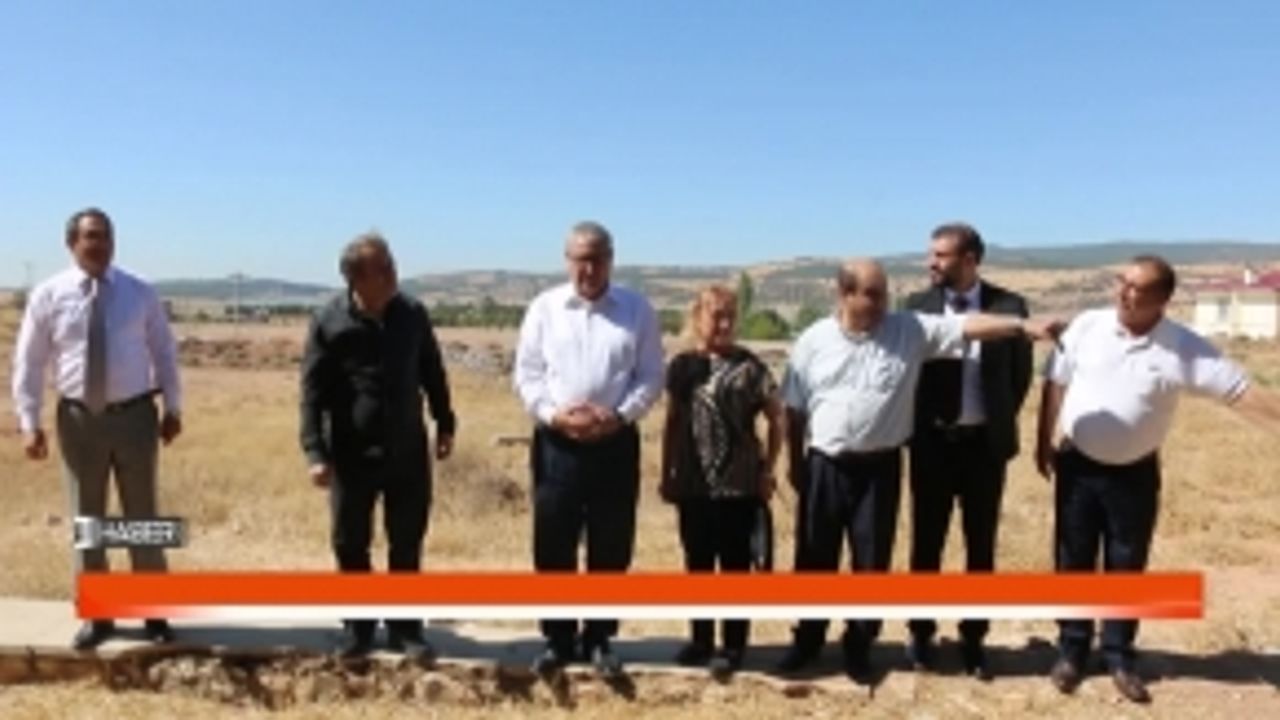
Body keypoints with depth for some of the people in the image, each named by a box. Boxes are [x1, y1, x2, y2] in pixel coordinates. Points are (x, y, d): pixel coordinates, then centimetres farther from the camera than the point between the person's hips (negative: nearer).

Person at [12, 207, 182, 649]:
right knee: (86, 519, 9)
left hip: (134, 415, 0)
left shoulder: (139, 293, 0)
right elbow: (28, 362, 0)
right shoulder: (48, 295, -2)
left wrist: (173, 408, 3)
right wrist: (29, 422, -5)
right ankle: (96, 616, 23)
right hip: (79, 418, 0)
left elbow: (164, 352, 5)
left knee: (141, 517, 9)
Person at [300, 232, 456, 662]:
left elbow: (432, 372, 12)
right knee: (350, 544, 9)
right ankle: (358, 625, 27)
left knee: (407, 545, 10)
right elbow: (312, 391, -8)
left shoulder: (412, 314, 0)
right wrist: (315, 452, -13)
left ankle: (405, 627, 23)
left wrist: (444, 423, 13)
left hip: (408, 451, 2)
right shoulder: (329, 322, -9)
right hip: (352, 454, -2)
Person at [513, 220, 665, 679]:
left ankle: (599, 641, 23)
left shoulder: (637, 310, 3)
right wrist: (554, 413, -14)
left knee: (611, 551, 8)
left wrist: (620, 415, -14)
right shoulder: (544, 308, 4)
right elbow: (526, 374, 2)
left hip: (616, 443, 0)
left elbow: (651, 376, 1)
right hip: (556, 443, 0)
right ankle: (557, 640, 22)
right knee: (552, 548, 7)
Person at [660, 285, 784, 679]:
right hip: (693, 484, 4)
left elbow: (776, 420, -2)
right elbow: (672, 424, 10)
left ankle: (733, 645, 18)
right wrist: (667, 474, 8)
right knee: (697, 565, 14)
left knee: (735, 566, 6)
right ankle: (701, 639, 28)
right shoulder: (682, 365, 4)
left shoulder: (749, 366, -6)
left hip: (738, 485, -4)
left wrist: (766, 471, -5)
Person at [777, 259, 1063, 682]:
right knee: (815, 559, 11)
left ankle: (859, 647, 26)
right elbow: (795, 409, 4)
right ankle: (807, 641, 29)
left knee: (872, 563, 8)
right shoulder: (814, 340, -2)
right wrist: (796, 464, 6)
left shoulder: (910, 330, -3)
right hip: (825, 466, 0)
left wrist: (1025, 326, -25)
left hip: (879, 467, 0)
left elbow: (966, 326, -13)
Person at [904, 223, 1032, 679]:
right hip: (932, 440, 0)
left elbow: (1021, 372, 5)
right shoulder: (917, 306, -1)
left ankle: (973, 639, 23)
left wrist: (1000, 420, 3)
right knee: (926, 543, 9)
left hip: (985, 443, 0)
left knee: (981, 546, 10)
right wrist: (917, 424, 1)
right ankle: (921, 634, 23)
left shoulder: (1009, 306, -3)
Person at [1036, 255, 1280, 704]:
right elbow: (1055, 384, 0)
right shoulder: (1087, 326, -9)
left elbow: (1240, 390, -14)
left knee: (1127, 567, 10)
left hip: (1135, 473, 0)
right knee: (1073, 562, 9)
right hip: (1078, 466, 1)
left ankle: (1120, 656, 27)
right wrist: (1044, 442, 2)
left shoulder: (1184, 348, -13)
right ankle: (1072, 651, 24)